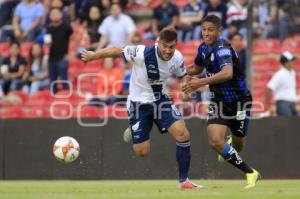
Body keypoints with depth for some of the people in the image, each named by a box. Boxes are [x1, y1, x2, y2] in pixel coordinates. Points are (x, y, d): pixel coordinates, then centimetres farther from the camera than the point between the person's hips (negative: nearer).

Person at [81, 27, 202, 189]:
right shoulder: (142, 53, -27)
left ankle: (184, 180, -3)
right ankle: (133, 132, 36)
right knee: (142, 152, -2)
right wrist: (93, 56, -2)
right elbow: (117, 51, -14)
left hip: (160, 100, 3)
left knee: (183, 134, -17)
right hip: (139, 103, -3)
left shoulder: (177, 58, -12)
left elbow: (182, 76, 8)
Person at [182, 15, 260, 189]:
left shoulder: (222, 48, -23)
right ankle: (250, 173, 1)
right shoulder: (204, 48, 1)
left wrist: (201, 82, -49)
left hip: (239, 100, -5)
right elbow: (197, 68, 23)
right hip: (219, 101, 5)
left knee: (237, 144, 10)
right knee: (215, 141, -15)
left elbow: (227, 73, -42)